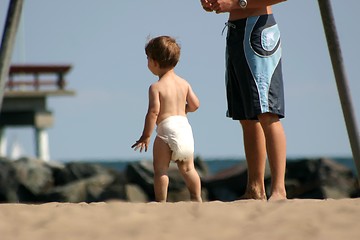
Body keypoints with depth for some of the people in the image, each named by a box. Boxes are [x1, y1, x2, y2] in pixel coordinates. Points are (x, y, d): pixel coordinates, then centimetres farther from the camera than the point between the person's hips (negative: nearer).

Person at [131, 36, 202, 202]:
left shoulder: (156, 87, -7)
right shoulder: (184, 83, 11)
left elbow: (153, 111, -16)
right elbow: (195, 104, 12)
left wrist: (146, 136, -12)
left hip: (166, 128, -6)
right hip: (185, 127, 6)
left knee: (160, 169, -1)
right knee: (188, 168, 17)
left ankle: (161, 201, -6)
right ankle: (197, 198, 17)